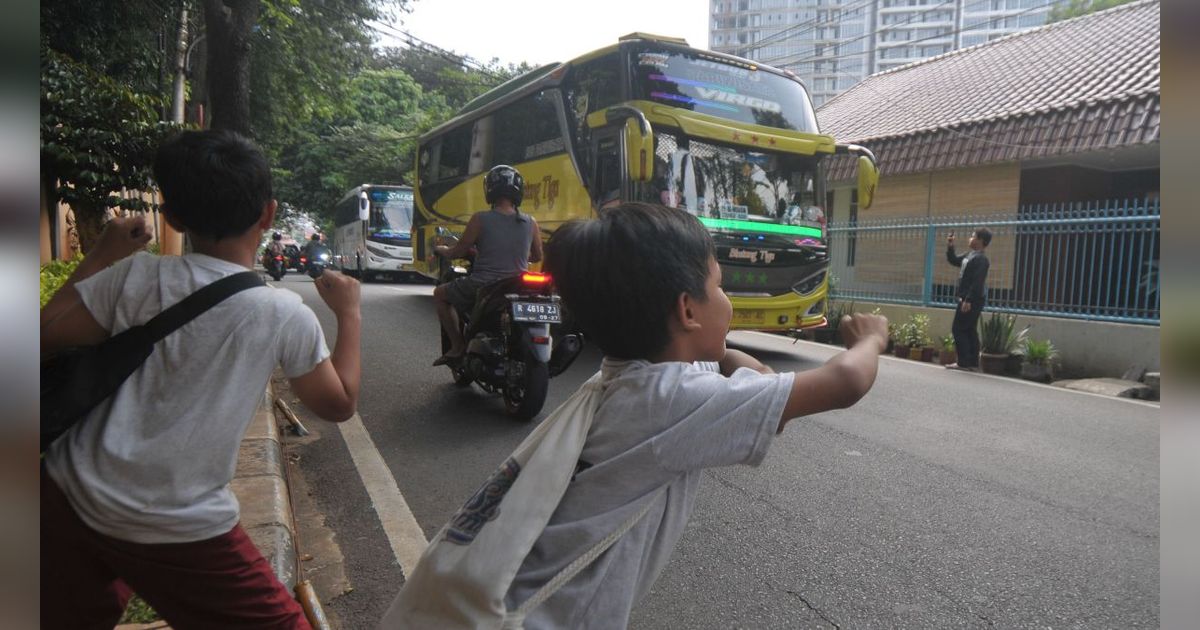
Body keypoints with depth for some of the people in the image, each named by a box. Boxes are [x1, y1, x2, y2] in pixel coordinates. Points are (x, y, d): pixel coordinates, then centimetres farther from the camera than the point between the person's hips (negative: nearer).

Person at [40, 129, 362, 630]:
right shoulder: (286, 315, -11)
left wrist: (101, 255, 14)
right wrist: (348, 312, 8)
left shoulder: (135, 276, -6)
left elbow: (45, 335, 5)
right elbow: (340, 404, -1)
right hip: (179, 531, -3)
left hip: (68, 496, 4)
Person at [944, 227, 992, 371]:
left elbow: (977, 282, -23)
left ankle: (963, 362, -5)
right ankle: (973, 364, 14)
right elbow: (953, 260, 28)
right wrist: (950, 247, 14)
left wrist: (968, 300, -27)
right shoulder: (969, 255, 13)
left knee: (958, 329, -7)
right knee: (970, 331, 10)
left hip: (972, 301, -10)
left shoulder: (980, 259, -16)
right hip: (969, 299, 10)